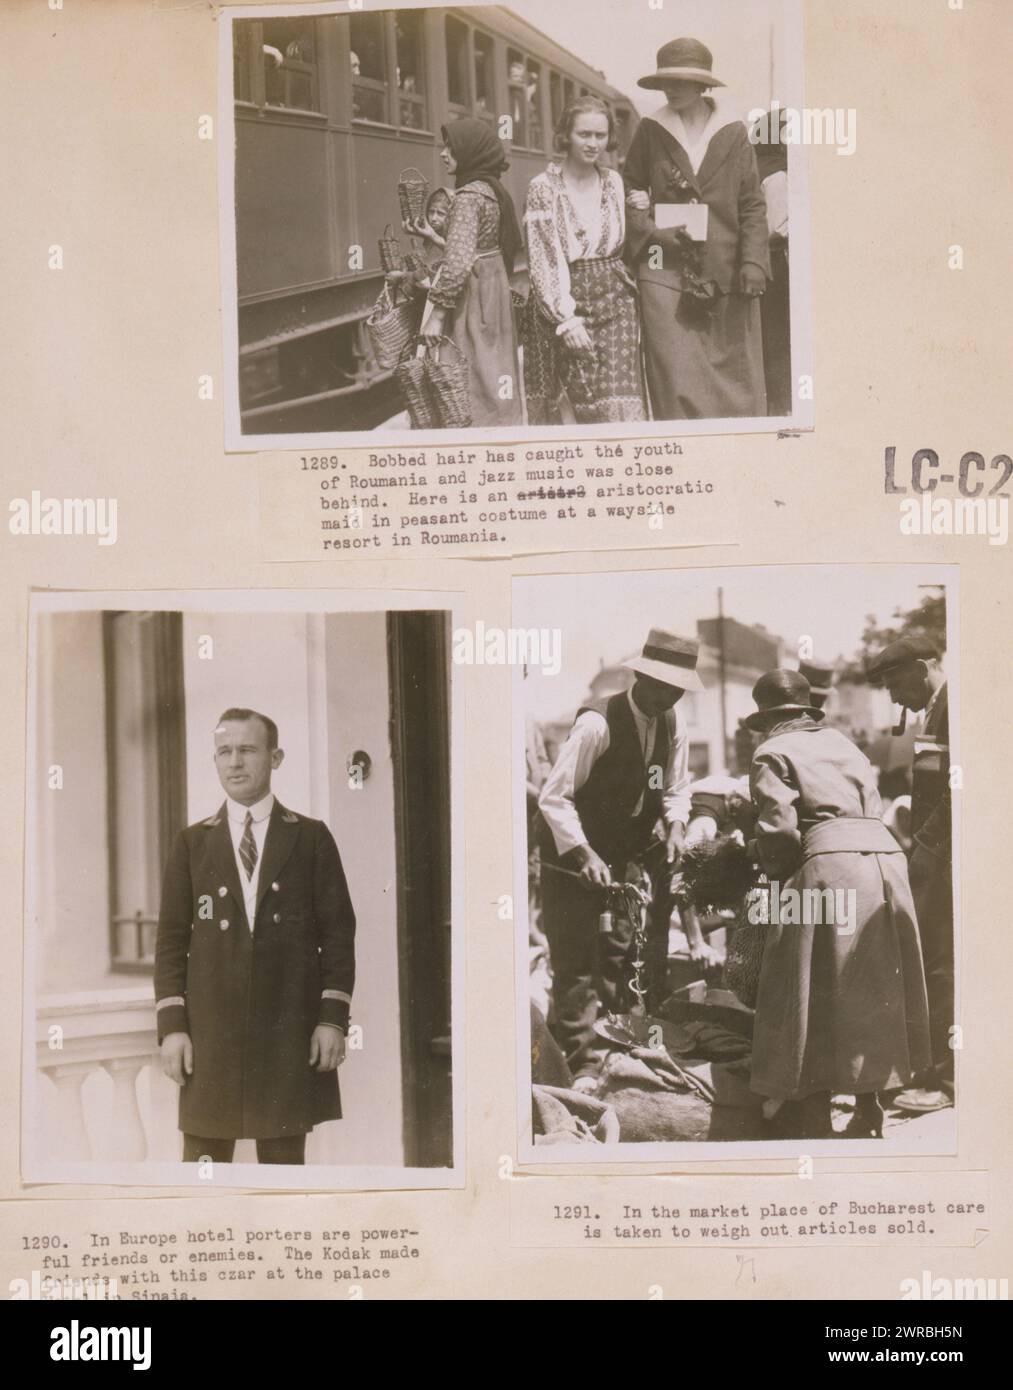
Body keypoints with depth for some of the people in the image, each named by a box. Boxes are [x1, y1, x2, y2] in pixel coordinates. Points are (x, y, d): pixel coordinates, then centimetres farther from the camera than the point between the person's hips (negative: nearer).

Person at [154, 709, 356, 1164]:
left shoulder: (311, 838, 6)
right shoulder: (191, 843, 10)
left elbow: (338, 933, 4)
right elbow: (171, 938, 7)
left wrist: (333, 1018, -5)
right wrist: (172, 1025, -2)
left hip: (291, 1031, -1)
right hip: (210, 1029, 1)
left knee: (284, 1157, 5)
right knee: (203, 1160, 0)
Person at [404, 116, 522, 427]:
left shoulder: (468, 196, -16)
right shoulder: (493, 191, 11)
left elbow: (458, 262, -23)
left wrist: (436, 314, -19)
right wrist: (432, 237, 13)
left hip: (471, 297, -9)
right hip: (494, 289, 9)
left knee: (473, 385, -4)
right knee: (493, 383, 14)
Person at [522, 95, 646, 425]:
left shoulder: (613, 182, 11)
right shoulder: (543, 187, -3)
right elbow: (542, 260, -9)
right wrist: (566, 318, -15)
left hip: (614, 302, 3)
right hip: (560, 304, -3)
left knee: (620, 405, -9)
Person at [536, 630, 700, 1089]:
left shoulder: (672, 722, -2)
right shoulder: (598, 723, -24)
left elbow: (675, 788, 9)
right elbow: (554, 797, -23)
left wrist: (675, 826, -12)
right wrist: (583, 854, -32)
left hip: (625, 860, 7)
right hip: (572, 859, -7)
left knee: (621, 956, 11)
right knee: (576, 964, -5)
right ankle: (583, 1064, 1)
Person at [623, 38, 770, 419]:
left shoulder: (733, 133, 7)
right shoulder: (651, 131, 7)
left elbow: (752, 205, 6)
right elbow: (629, 192, 12)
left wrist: (753, 262, -5)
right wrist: (652, 231, -5)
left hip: (726, 274, 1)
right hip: (666, 272, -1)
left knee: (737, 377, 2)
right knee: (675, 381, -7)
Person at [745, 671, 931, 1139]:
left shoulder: (772, 753, 6)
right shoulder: (842, 742, 25)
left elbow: (779, 829, -6)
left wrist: (777, 877, 10)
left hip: (827, 862, -6)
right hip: (885, 855, 6)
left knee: (818, 993, 0)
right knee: (873, 990, 13)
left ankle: (814, 1121, 3)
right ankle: (867, 1113, 19)